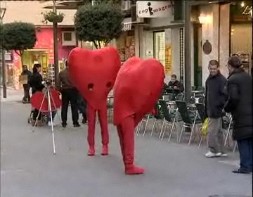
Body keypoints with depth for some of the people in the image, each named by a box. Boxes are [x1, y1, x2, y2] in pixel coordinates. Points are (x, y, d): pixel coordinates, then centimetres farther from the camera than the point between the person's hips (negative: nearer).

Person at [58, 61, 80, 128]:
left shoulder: (61, 73, 1)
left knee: (64, 107, 8)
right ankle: (75, 122, 3)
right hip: (73, 90, -3)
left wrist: (60, 90, 11)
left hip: (64, 91, 3)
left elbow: (58, 83, 1)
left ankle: (64, 123, 8)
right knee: (74, 107, 3)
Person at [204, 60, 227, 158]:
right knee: (218, 131, 13)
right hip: (210, 109, 8)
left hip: (217, 110, -8)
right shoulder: (208, 80, 12)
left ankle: (213, 150, 4)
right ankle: (220, 151, 20)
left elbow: (225, 95, -17)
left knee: (212, 131, -5)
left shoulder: (222, 80, -12)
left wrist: (219, 106, -21)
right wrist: (206, 109, 16)